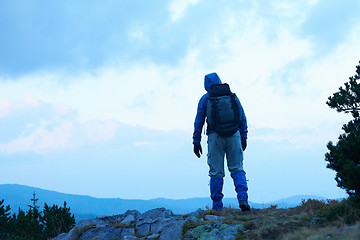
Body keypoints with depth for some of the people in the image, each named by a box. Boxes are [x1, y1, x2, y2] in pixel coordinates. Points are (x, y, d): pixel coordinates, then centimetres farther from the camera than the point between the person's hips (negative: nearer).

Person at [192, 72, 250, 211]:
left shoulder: (205, 99, 7)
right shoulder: (232, 96, 13)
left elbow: (199, 122, 4)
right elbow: (243, 118, 11)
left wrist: (196, 142, 8)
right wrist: (243, 137, 16)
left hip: (215, 137, -1)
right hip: (234, 136, 1)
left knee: (216, 172, 2)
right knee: (237, 169, 7)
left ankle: (217, 207, 2)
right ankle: (243, 199, -12)